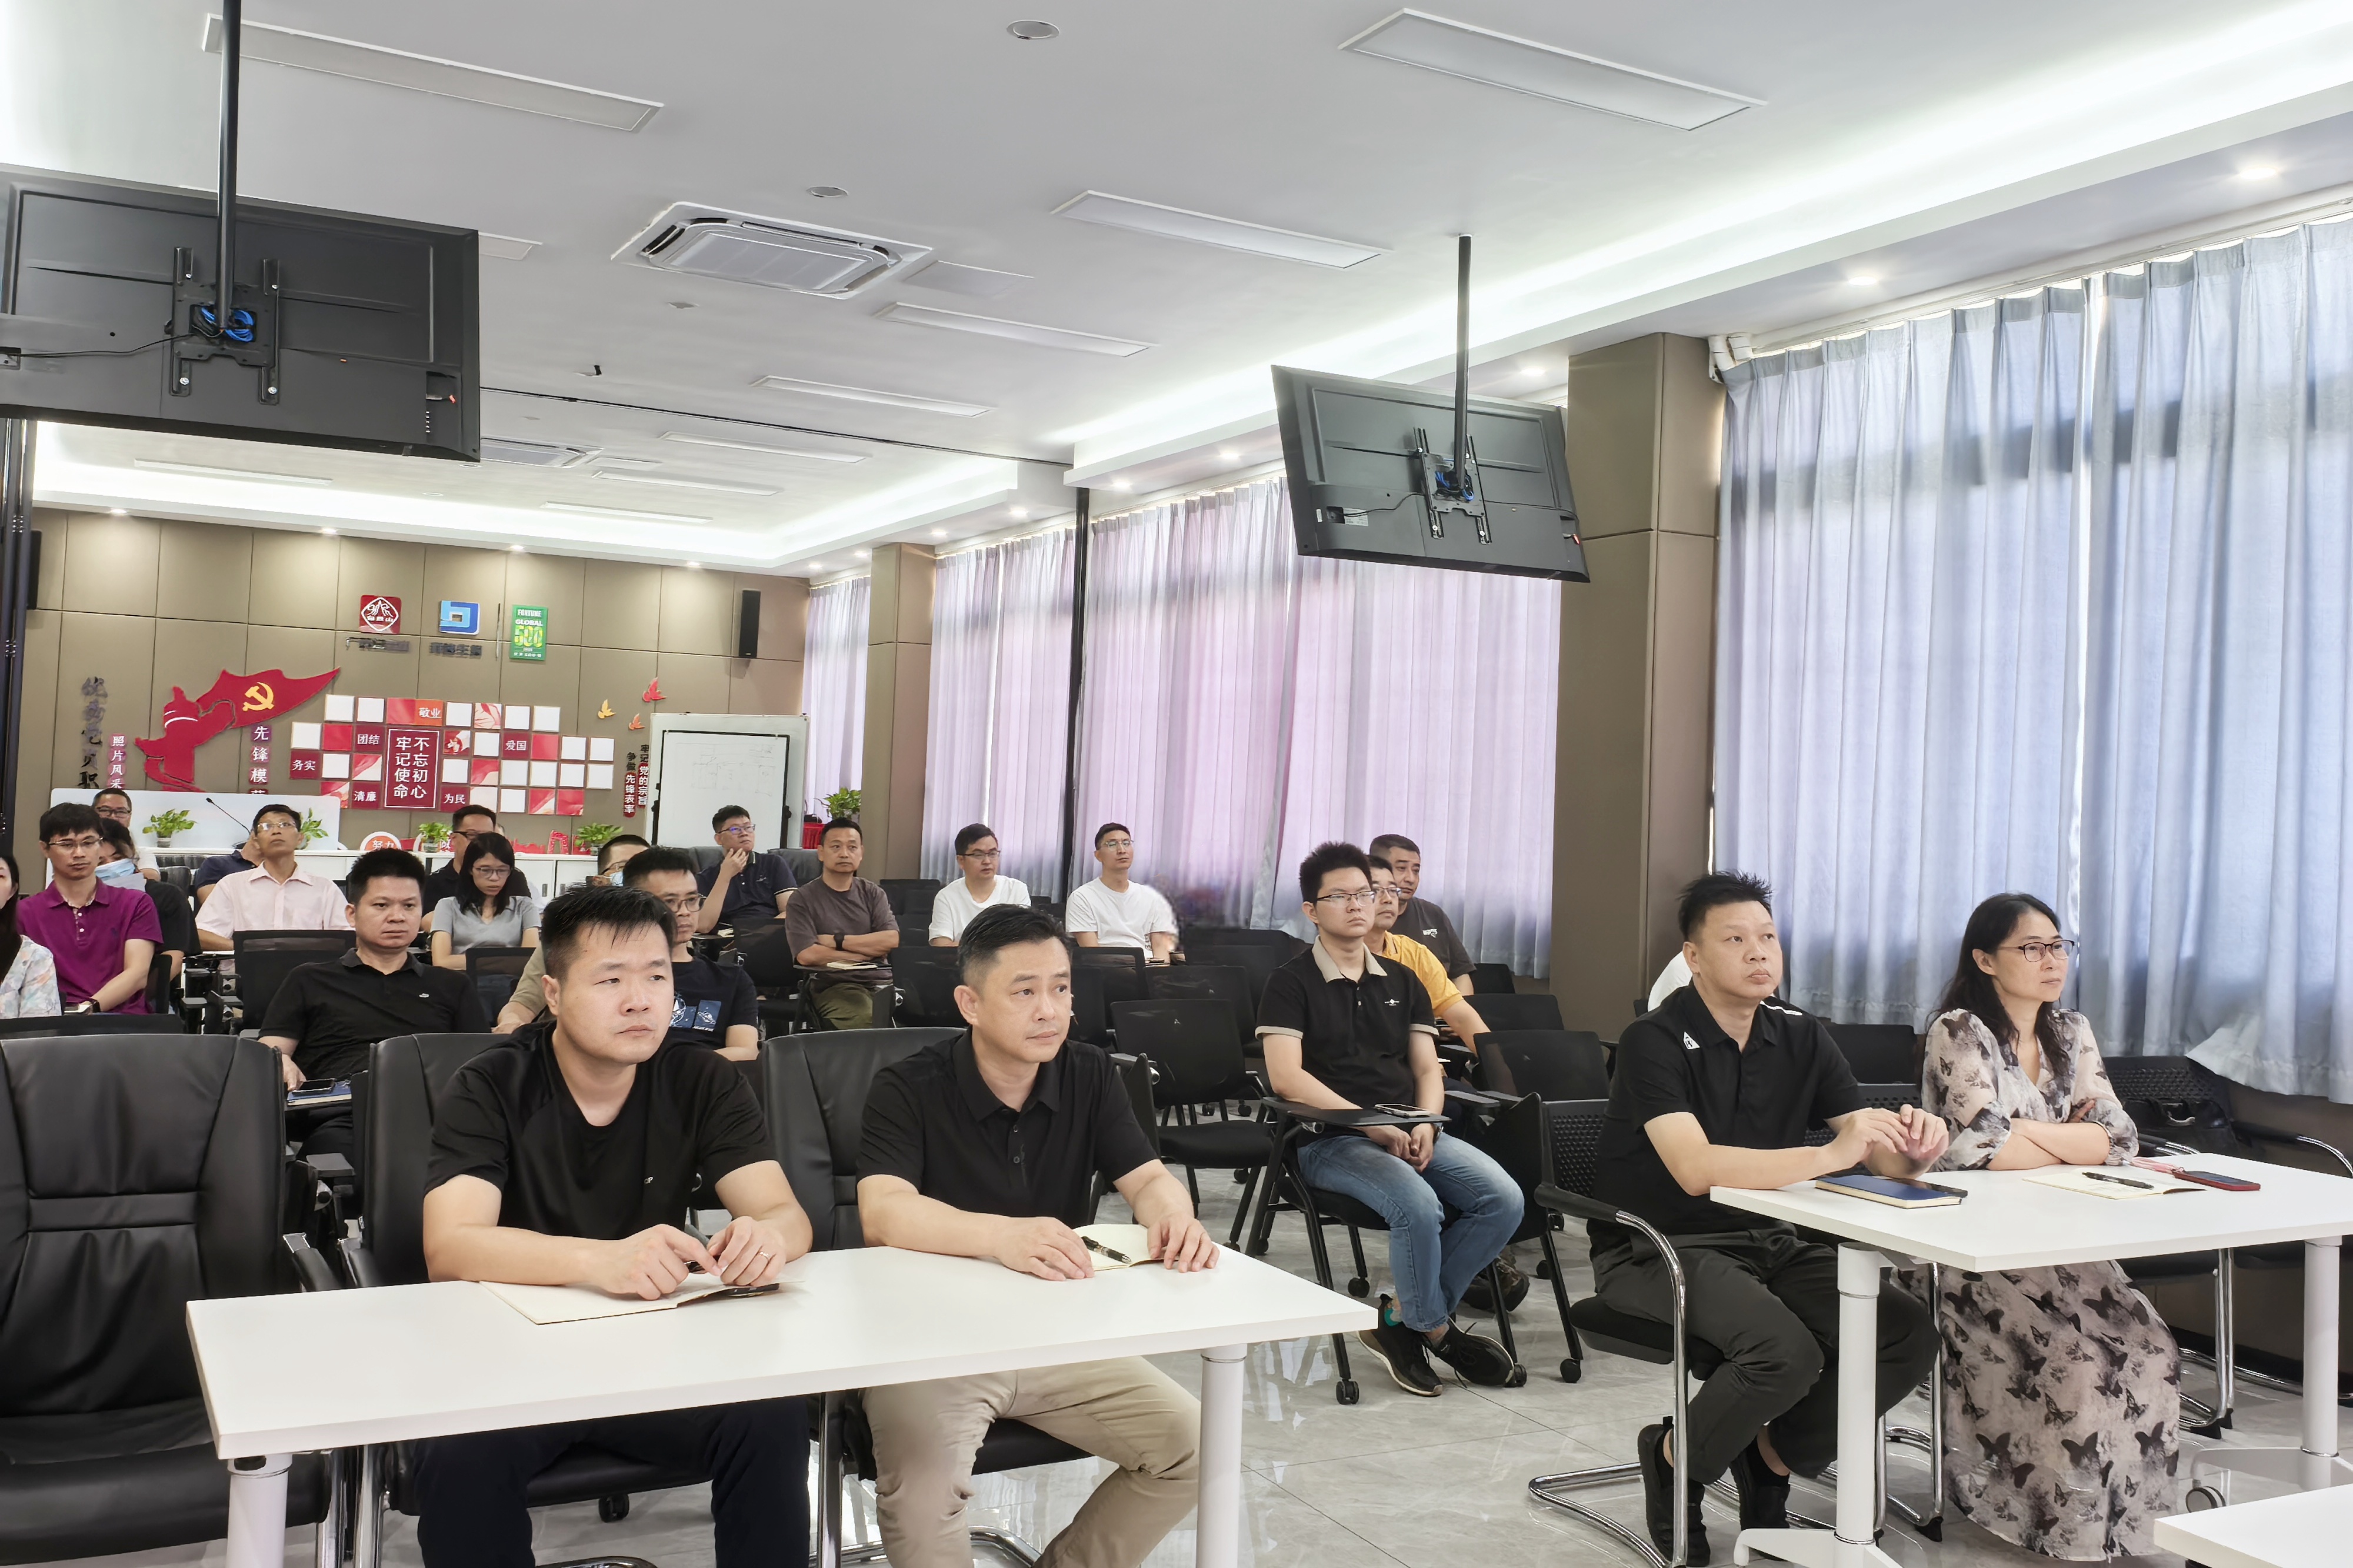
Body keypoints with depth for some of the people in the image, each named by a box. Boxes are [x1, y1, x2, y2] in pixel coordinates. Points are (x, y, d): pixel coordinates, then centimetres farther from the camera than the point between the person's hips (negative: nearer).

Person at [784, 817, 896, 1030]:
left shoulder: (873, 894, 16)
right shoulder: (803, 900, 4)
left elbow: (893, 940, 1)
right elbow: (807, 955, -10)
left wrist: (837, 941, -4)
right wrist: (869, 952, -2)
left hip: (882, 982, 4)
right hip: (834, 987, -4)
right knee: (866, 1021, -37)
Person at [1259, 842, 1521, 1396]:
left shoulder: (1402, 982, 19)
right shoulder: (1291, 983, 1)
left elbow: (1427, 1069, 16)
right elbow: (1286, 1077, -11)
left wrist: (1425, 1124, -6)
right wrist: (1371, 1122, -16)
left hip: (1410, 1134, 6)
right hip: (1330, 1139, -6)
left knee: (1504, 1199, -18)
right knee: (1419, 1204, -33)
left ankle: (1403, 1316, -3)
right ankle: (1436, 1328, -4)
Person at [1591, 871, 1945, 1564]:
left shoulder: (1799, 1035, 3)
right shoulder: (1655, 1041, -15)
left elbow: (1880, 1153, -2)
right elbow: (1696, 1169, -29)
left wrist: (1912, 1147, -27)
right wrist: (1827, 1156, -37)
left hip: (1766, 1242, 6)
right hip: (1658, 1249, -6)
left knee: (1909, 1333, -13)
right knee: (1787, 1350, -30)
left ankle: (1773, 1456, 8)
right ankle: (1676, 1459, 0)